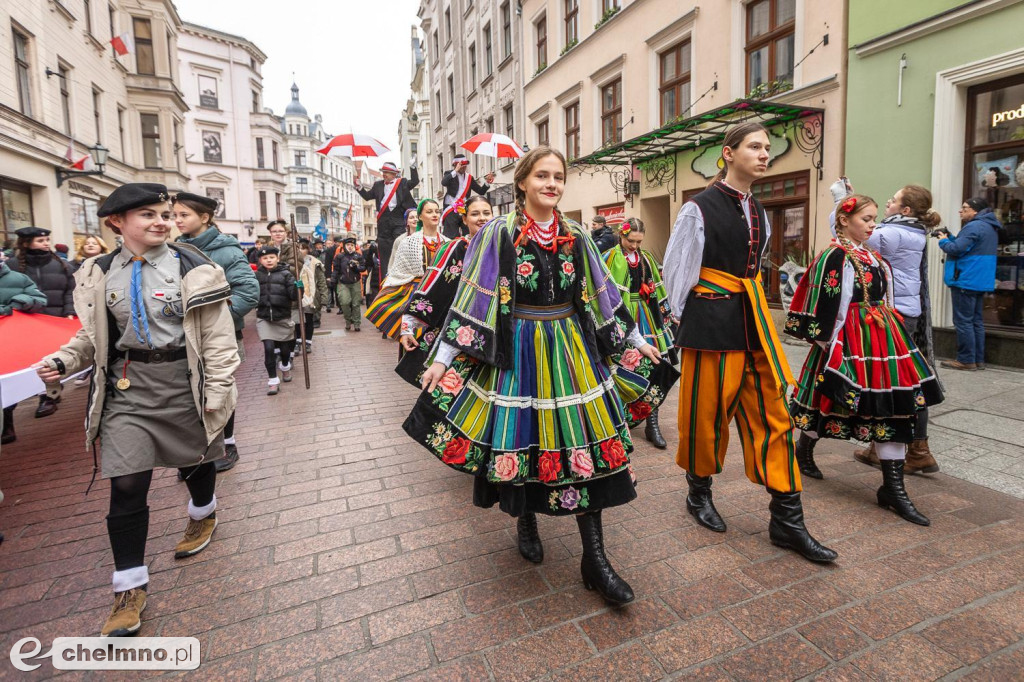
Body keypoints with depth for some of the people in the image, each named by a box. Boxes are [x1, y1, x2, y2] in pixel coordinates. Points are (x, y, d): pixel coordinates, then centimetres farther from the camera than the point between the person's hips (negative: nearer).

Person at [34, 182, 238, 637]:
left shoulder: (191, 268, -9)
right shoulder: (101, 274, 3)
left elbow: (217, 336, -9)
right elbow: (94, 334, 14)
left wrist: (218, 393, -11)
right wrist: (64, 360, -5)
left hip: (183, 383, -2)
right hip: (127, 387, 2)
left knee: (196, 459, 18)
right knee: (126, 486, 0)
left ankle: (202, 516, 52)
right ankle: (130, 586, 17)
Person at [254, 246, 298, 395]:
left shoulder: (285, 274, -4)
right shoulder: (257, 276, 2)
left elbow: (293, 295, -12)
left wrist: (297, 288, -30)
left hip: (283, 317, 0)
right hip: (264, 318, 0)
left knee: (284, 348, 13)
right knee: (269, 347, -10)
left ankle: (285, 367, 45)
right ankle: (273, 381, 2)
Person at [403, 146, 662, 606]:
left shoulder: (576, 237, 6)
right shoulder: (498, 233, -5)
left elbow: (602, 293, 14)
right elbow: (471, 298, -6)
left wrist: (634, 338, 17)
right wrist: (443, 358, -10)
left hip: (571, 350, 3)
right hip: (517, 352, -3)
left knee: (584, 442, 1)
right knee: (519, 437, 7)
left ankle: (594, 560, 12)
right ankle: (525, 522, 37)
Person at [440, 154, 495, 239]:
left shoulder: (469, 178, 13)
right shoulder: (449, 174, 5)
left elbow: (481, 191, 11)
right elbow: (443, 183, -18)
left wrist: (487, 183, -7)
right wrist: (455, 171, -18)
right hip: (451, 210, -3)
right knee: (451, 237, -7)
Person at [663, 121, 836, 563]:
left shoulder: (758, 212, 15)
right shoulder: (700, 209, -7)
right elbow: (677, 269, -6)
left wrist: (748, 307, 17)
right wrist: (688, 319, -2)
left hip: (754, 322, 7)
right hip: (711, 323, -7)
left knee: (772, 415, 5)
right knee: (706, 413, 5)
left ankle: (786, 521, 15)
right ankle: (699, 492, 30)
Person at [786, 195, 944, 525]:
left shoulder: (875, 258, 15)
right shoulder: (836, 258, -13)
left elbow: (885, 301, 20)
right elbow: (829, 310, -17)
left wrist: (891, 338, 18)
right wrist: (833, 351, -18)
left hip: (882, 342, 8)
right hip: (850, 344, -8)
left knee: (894, 407, 3)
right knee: (830, 401, 5)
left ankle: (893, 488, 9)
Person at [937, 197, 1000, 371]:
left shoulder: (974, 227, -15)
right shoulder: (990, 227, 18)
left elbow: (956, 249, -21)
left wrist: (943, 241, -3)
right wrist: (950, 237, 8)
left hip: (966, 281, -10)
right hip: (980, 282, 10)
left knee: (963, 322, -5)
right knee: (976, 321, 13)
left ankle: (966, 360, -3)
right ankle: (978, 360, 17)